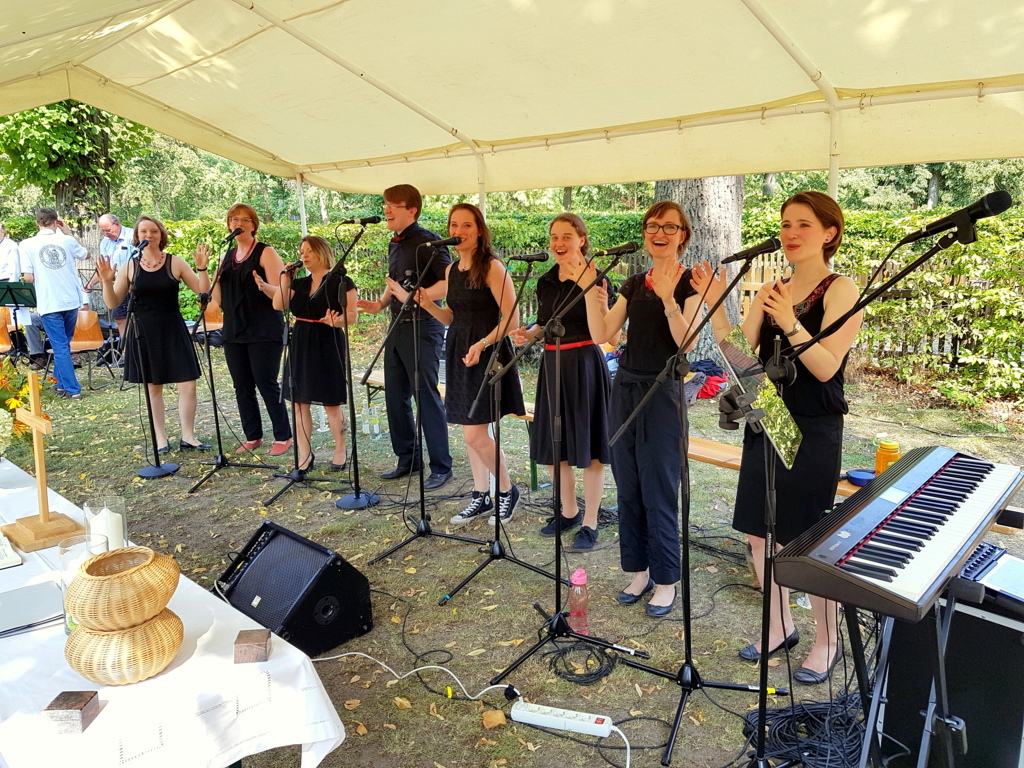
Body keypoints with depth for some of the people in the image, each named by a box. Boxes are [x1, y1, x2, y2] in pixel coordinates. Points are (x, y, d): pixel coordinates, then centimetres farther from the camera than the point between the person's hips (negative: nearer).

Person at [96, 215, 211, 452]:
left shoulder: (175, 263, -1)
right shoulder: (128, 267, 1)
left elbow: (203, 291, -3)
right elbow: (113, 303, 1)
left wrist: (202, 268, -17)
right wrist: (107, 281, -14)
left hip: (172, 330, -1)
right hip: (143, 333, 1)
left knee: (187, 384, -3)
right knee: (153, 387, 9)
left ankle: (188, 437, 11)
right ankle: (161, 439, 20)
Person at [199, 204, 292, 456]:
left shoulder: (266, 253, -4)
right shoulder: (227, 255, 14)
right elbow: (218, 298, 11)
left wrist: (263, 286, -32)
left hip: (264, 331, -6)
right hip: (234, 331, 6)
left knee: (266, 384, -5)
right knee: (242, 386, 8)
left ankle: (283, 436, 5)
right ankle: (252, 436, 19)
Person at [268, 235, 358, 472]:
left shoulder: (341, 281, -4)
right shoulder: (299, 284, 14)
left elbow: (353, 314, -9)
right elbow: (278, 305, 3)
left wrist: (337, 320, -28)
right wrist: (284, 279, -1)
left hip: (327, 346, -6)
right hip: (300, 346, 6)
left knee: (331, 403, -2)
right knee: (299, 401, 5)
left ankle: (340, 452, 14)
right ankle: (304, 455, 13)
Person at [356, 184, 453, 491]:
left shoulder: (427, 242, -12)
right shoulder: (394, 245, 14)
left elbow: (449, 283, -21)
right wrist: (380, 304, 10)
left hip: (422, 326, -9)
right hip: (397, 327, 9)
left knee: (427, 397, -3)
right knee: (395, 396, 13)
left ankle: (441, 467, 8)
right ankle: (407, 458, 27)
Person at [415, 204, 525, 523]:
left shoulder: (492, 267, -11)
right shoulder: (451, 270, 11)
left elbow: (511, 318, -15)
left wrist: (482, 343, -26)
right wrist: (428, 305, 1)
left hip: (487, 354, -7)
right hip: (458, 353, 7)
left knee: (475, 434, -8)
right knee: (471, 432, 12)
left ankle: (507, 490, 14)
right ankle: (480, 497, 25)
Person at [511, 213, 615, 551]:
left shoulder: (596, 279, -10)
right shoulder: (545, 281, 8)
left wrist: (596, 300, -33)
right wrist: (527, 334, -3)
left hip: (584, 364, -7)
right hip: (552, 365, 7)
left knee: (587, 446, 2)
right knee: (552, 443, 14)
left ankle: (589, 523, 16)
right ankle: (569, 512, 33)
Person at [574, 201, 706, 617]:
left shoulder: (689, 282, -5)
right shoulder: (634, 284, 12)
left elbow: (687, 342, -19)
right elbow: (601, 334, 2)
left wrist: (668, 298, -31)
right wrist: (589, 289, -7)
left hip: (662, 393, -6)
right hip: (624, 388, 6)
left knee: (659, 494, 0)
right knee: (628, 490, 12)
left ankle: (665, 581, 16)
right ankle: (638, 570, 27)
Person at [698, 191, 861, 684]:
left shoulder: (840, 291, -9)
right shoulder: (770, 291, 9)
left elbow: (826, 366, -19)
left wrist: (791, 323, -31)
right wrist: (715, 305, -10)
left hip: (812, 430, -6)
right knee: (759, 531, 13)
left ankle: (827, 641, 24)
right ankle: (780, 626, 32)